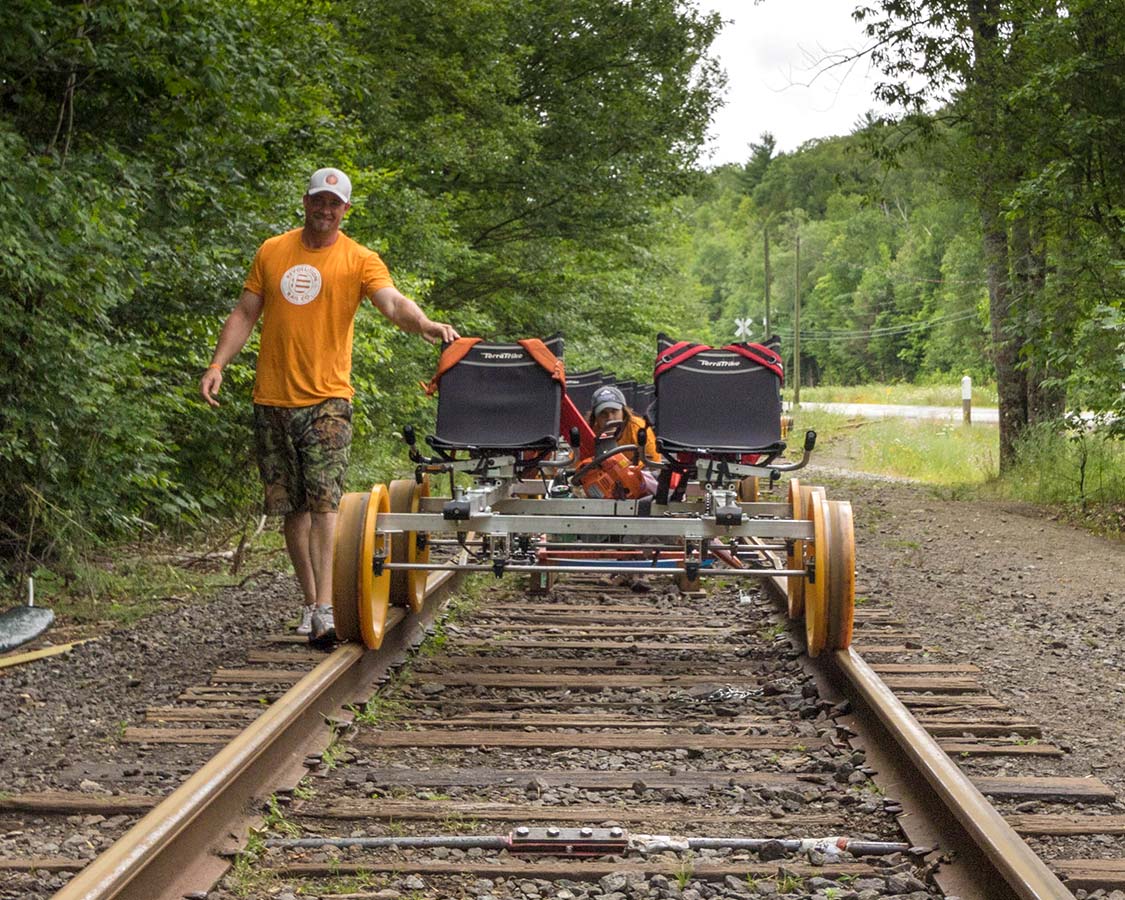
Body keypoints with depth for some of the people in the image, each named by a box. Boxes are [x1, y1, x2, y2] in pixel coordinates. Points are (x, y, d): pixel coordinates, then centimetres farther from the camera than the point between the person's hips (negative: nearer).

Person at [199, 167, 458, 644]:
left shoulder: (359, 260, 0)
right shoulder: (272, 252, 10)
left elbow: (393, 302, -16)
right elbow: (244, 314, 13)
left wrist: (425, 324, -37)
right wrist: (217, 364, 1)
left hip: (327, 397, -4)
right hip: (272, 399, 4)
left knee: (323, 500, -15)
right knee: (292, 506, 8)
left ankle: (325, 607, -19)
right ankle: (311, 603, 18)